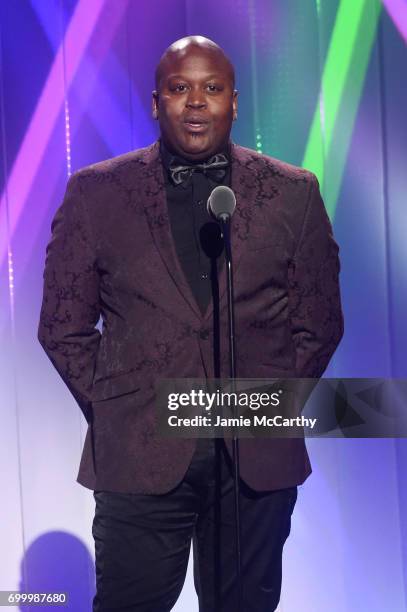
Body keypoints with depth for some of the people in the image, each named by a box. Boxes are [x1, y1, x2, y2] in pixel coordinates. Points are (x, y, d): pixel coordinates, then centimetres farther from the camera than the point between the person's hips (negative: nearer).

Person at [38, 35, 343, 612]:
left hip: (258, 458, 1)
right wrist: (110, 411, 1)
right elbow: (63, 326, 6)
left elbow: (321, 322, 9)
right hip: (139, 457, 0)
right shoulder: (95, 193, 2)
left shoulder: (293, 193, 4)